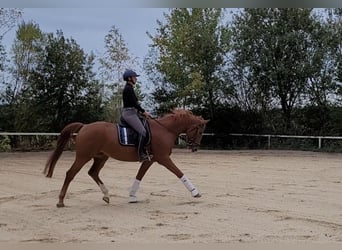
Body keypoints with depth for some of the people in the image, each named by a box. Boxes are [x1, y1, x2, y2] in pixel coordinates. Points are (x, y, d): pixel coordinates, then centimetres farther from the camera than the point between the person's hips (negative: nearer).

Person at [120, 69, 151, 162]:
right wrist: (144, 111, -9)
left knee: (144, 130, 15)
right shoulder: (128, 89, -13)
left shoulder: (129, 88, 18)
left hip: (130, 113, 11)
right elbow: (134, 103, -17)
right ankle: (141, 155, -22)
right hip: (129, 113, -11)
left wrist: (141, 111, 17)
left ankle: (144, 151, 17)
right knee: (143, 131, -20)